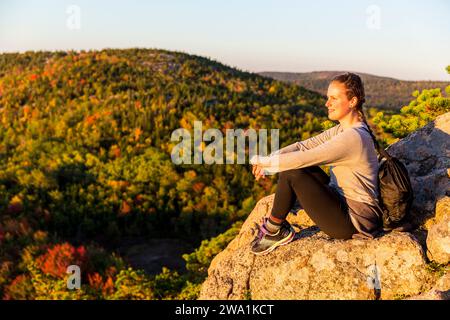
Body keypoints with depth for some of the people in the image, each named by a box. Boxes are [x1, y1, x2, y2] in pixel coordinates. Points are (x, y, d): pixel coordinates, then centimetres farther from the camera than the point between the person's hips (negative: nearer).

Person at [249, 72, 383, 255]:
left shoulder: (352, 137, -24)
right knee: (292, 166, -1)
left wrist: (263, 161, -13)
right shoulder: (343, 130, 7)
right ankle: (277, 229, 4)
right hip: (345, 204, 10)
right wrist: (268, 161, -12)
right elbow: (304, 146, 2)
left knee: (292, 173, -18)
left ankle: (274, 231, 1)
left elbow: (302, 159, -25)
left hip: (355, 222, -10)